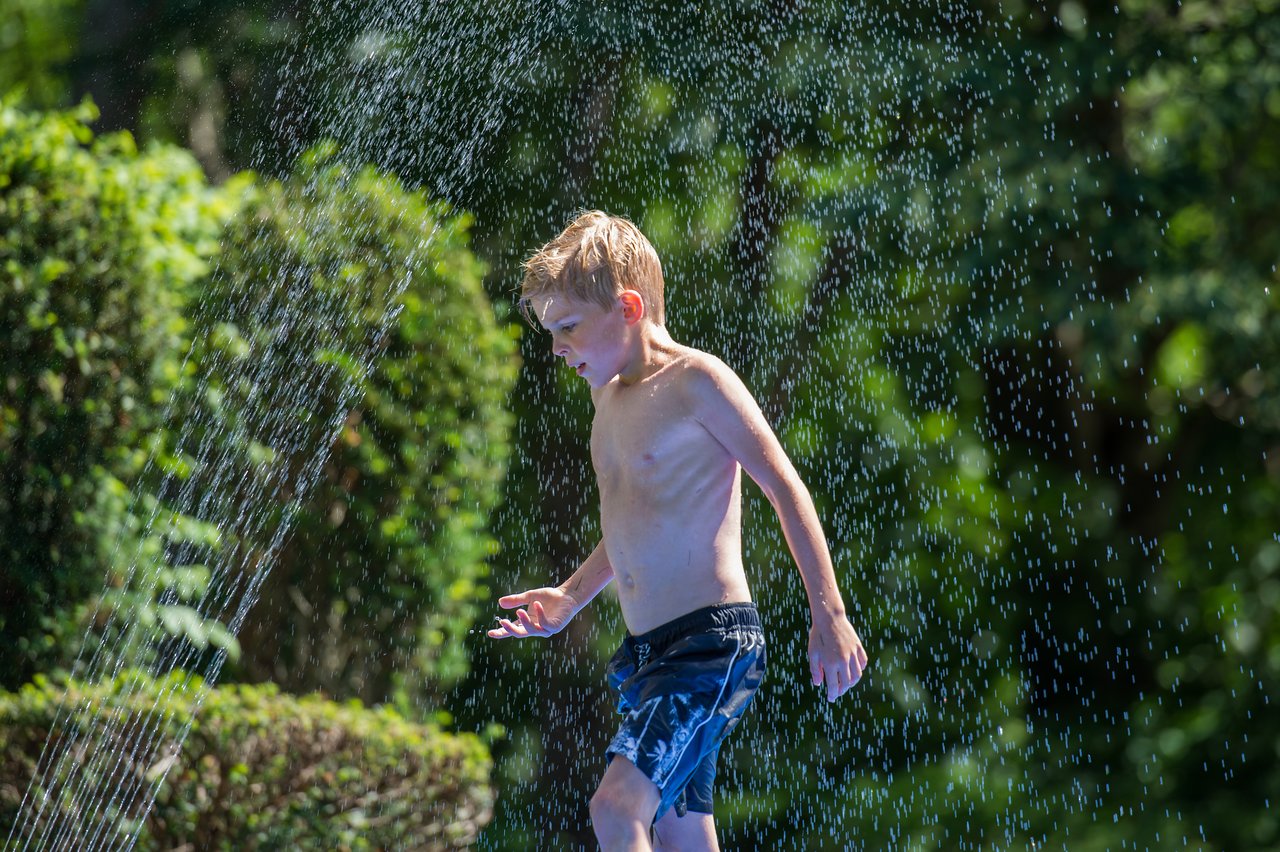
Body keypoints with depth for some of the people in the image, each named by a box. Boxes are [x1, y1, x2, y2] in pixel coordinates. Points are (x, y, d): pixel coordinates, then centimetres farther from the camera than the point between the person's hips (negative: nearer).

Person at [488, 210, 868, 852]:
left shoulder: (694, 380, -9)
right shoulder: (608, 394, 16)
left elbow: (785, 487, -10)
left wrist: (829, 615, -15)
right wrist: (568, 600, 21)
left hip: (712, 639, -9)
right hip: (646, 653, 9)